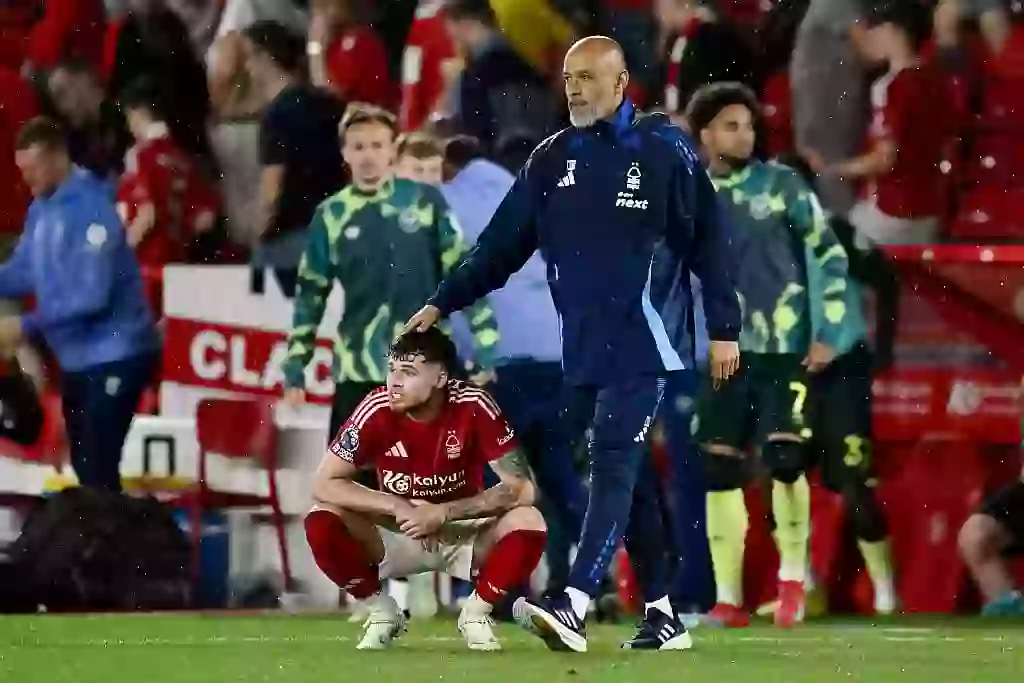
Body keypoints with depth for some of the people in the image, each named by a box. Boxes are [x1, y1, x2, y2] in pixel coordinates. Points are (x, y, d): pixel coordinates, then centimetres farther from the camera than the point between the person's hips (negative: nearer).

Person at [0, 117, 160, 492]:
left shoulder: (90, 208, -22)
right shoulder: (41, 208, 6)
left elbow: (91, 295, -28)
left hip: (115, 354, -9)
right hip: (76, 357, 9)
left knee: (97, 469, -13)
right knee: (84, 465, 16)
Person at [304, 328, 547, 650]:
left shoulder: (474, 408, -21)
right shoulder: (377, 411, -20)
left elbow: (521, 488, -22)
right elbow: (324, 484, -18)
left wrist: (444, 512, -32)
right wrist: (397, 507, -30)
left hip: (464, 535, -1)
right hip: (397, 536, 1)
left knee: (527, 524, -30)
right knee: (322, 523, -26)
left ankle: (476, 612, -3)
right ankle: (382, 613, -2)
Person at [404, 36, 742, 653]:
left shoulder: (664, 150, -4)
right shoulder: (553, 159, 10)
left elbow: (710, 240, -3)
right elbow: (503, 244, 12)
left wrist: (725, 329, -5)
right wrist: (444, 303, 6)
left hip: (644, 346, -5)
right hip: (584, 347, 5)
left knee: (614, 468, -14)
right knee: (634, 476, 9)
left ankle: (575, 607, -26)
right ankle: (664, 613, 14)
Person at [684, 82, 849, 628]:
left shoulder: (782, 186, -3)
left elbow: (829, 255, 0)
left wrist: (828, 333, -5)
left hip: (784, 349, -3)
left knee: (785, 458, -14)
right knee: (719, 470, 0)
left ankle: (793, 578, 5)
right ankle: (728, 599, 7)